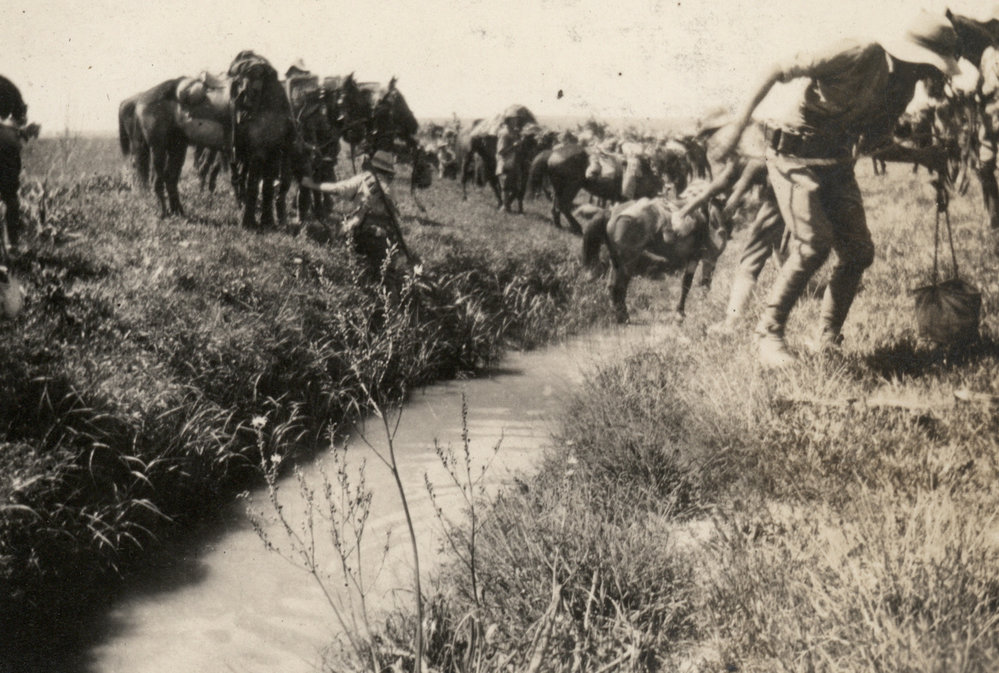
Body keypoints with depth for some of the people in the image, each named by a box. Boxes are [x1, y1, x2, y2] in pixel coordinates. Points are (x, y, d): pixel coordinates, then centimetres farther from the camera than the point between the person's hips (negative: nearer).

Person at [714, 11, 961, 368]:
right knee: (814, 244, -21)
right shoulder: (859, 56, -19)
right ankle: (769, 334, -8)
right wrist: (739, 125, -23)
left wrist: (926, 156, 2)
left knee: (858, 252, 0)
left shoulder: (903, 87, 6)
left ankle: (827, 343, 13)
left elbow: (873, 142, 16)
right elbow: (777, 71, -19)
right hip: (795, 154, -8)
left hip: (837, 164, 8)